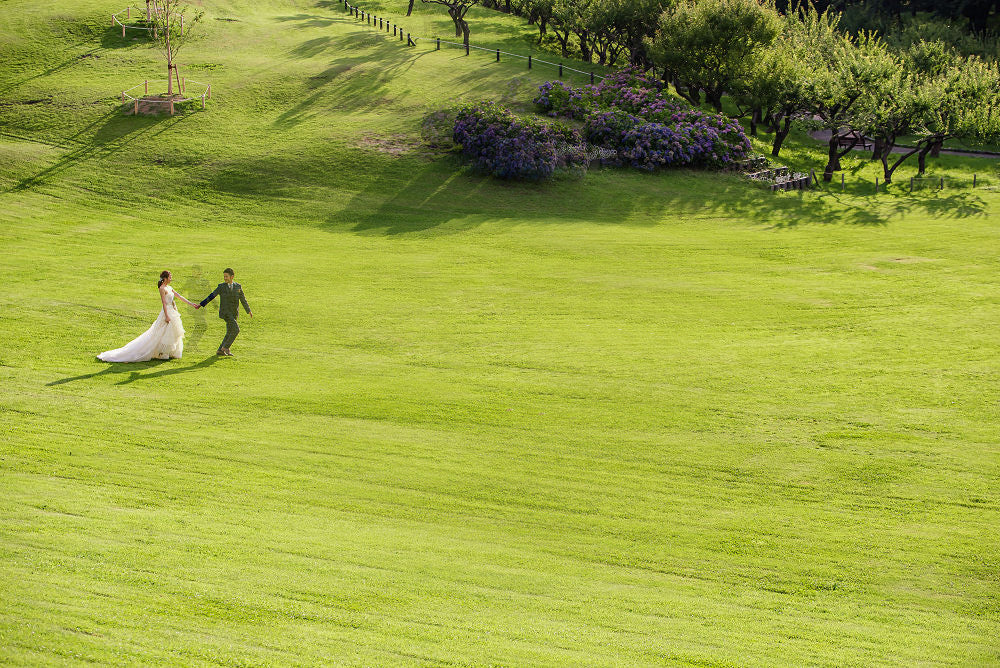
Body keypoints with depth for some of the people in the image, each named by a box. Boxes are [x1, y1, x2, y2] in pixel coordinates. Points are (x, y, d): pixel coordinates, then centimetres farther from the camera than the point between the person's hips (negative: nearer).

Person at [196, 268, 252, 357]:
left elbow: (243, 299, 13)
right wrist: (201, 304, -8)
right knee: (236, 330, -16)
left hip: (234, 313, 5)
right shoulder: (221, 286, -2)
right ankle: (225, 347, -5)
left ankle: (220, 350, 15)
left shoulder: (238, 286, 7)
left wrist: (249, 311, 13)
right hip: (225, 312, -5)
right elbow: (211, 296, -3)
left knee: (229, 333, 7)